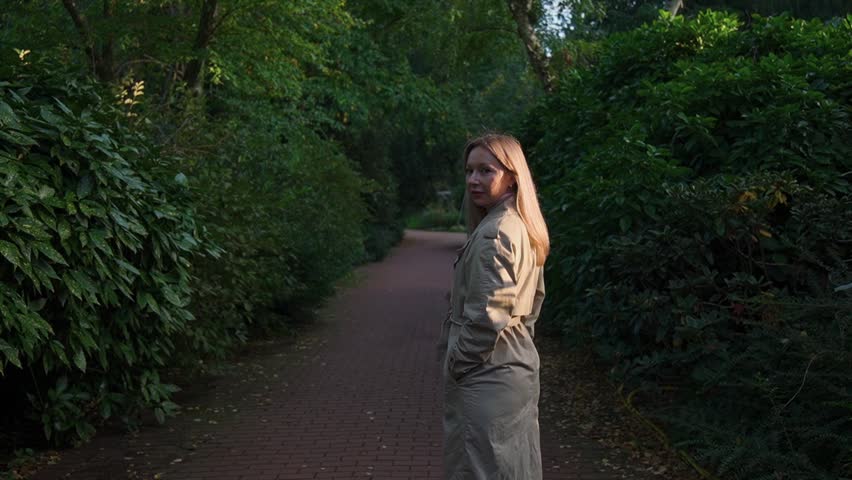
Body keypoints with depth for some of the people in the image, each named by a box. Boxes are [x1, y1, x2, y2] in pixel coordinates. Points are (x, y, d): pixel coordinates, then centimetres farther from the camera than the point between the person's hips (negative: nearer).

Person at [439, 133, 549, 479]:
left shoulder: (493, 233, -20)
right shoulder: (525, 229, 10)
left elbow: (487, 317, -23)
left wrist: (455, 366, -11)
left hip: (486, 378, -10)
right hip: (519, 367, 10)